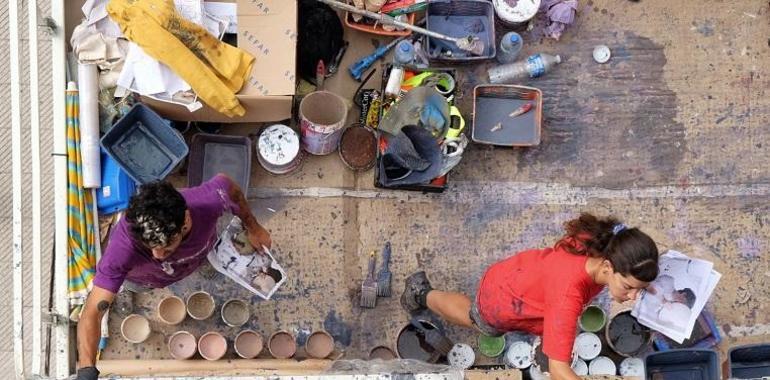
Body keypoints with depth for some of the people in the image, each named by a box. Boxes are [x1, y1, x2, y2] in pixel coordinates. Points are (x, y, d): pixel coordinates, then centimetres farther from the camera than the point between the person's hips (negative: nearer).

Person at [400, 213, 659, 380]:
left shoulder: (605, 243, -31)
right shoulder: (569, 293, -51)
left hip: (522, 271, 5)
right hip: (501, 301, -5)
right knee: (474, 318, 32)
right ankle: (424, 295, 59)